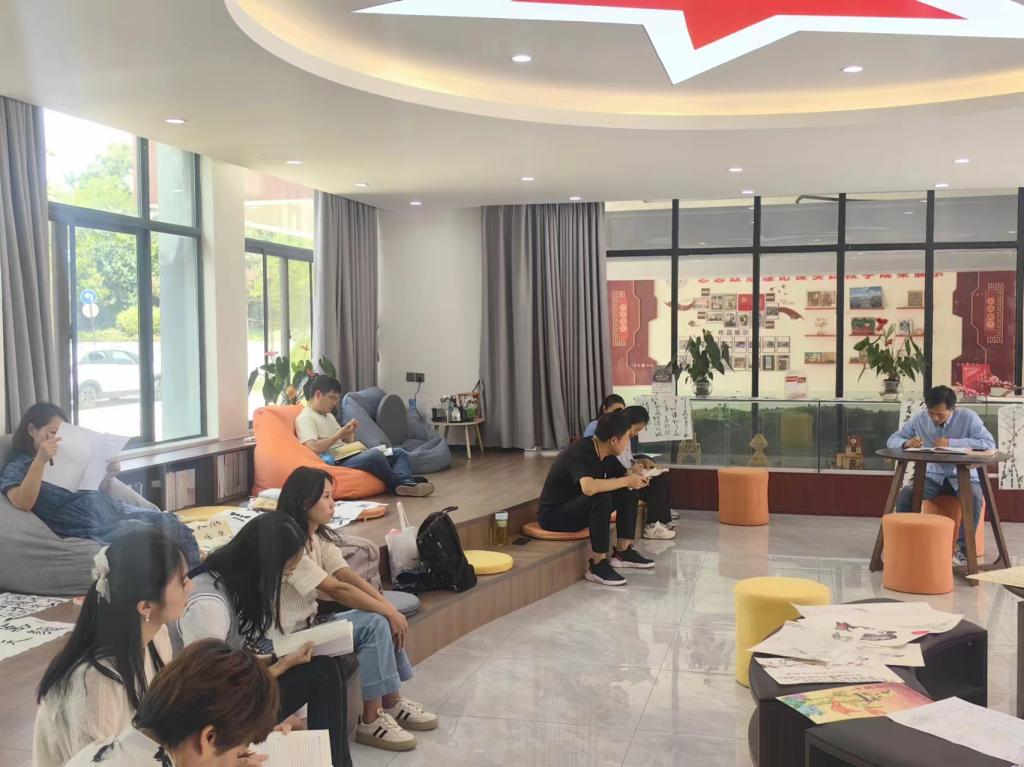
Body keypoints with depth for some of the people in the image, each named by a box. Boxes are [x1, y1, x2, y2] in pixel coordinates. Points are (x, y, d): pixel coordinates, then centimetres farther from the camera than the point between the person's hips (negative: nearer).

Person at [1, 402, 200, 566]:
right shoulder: (16, 468, 6)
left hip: (113, 511, 7)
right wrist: (39, 460, -25)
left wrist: (109, 476, 7)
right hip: (89, 527, -7)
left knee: (169, 521, -19)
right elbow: (23, 503, -16)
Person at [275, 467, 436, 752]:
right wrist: (388, 612, -20)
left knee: (383, 619, -3)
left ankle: (392, 702, 9)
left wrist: (390, 608, -14)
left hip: (312, 621, 9)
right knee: (375, 624, -20)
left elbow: (350, 576, -2)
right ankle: (371, 721, -11)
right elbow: (336, 590, -25)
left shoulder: (320, 537, 6)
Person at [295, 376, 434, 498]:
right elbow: (314, 448, -21)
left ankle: (406, 484, -29)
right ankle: (398, 484, -16)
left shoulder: (328, 415, 25)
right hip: (336, 463, -10)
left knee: (399, 453, 1)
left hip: (351, 456, 10)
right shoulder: (305, 418, -4)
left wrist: (350, 432, 3)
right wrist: (339, 434, -13)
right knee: (374, 454, -36)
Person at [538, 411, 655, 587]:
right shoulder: (580, 452, -27)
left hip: (577, 508, 9)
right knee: (601, 499, -33)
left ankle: (622, 552, 6)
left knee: (628, 493, -1)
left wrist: (633, 478, -8)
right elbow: (589, 487, -44)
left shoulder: (603, 452, -1)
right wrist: (627, 481, -31)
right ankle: (598, 565, -23)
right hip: (553, 515, -9)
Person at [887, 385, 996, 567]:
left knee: (975, 496, -34)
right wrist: (907, 443, -22)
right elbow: (893, 440, 3)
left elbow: (989, 443, -20)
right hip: (932, 477, 2)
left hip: (964, 477, -2)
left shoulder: (968, 417, -10)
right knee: (904, 494, -25)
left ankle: (962, 547, -18)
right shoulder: (919, 419, -2)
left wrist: (952, 443, -27)